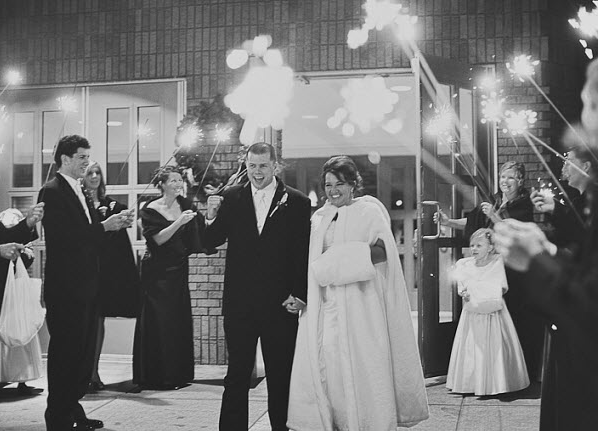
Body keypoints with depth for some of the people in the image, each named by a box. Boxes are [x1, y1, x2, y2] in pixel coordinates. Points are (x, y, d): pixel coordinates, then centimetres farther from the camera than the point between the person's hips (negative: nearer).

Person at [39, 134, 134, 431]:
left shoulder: (79, 192, 16)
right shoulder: (52, 192, -11)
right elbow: (65, 237, -21)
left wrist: (116, 223, 0)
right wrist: (104, 226, -19)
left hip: (85, 286, 9)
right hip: (65, 287, -9)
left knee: (82, 352, 14)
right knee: (65, 353, -1)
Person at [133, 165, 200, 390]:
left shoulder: (185, 205, 8)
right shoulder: (150, 210, -5)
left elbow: (194, 241, 6)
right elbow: (157, 239, -17)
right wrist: (179, 222, -23)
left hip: (178, 271, 5)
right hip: (157, 272, -5)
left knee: (180, 322, 6)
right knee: (158, 323, -4)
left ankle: (177, 375, 17)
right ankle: (157, 377, 6)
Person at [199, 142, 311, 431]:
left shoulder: (297, 202, 0)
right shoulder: (231, 198, 5)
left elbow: (304, 254, -1)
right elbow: (210, 245, 4)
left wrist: (300, 295, -9)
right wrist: (211, 218, -14)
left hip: (280, 306, -1)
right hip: (239, 304, 1)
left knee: (280, 377, 10)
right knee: (236, 375, 6)